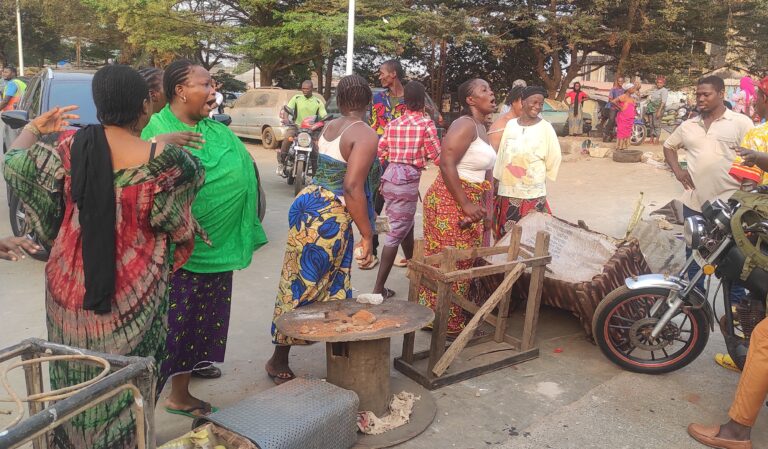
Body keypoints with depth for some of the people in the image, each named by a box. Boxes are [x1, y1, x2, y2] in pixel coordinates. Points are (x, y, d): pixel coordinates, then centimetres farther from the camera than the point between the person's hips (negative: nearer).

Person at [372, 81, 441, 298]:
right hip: (408, 179, -6)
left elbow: (379, 154, 7)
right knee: (397, 233, -4)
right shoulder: (426, 123, -6)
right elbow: (436, 157, -7)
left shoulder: (392, 123, 8)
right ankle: (379, 287, -5)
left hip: (389, 177, 6)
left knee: (406, 225, 24)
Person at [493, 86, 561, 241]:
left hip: (532, 194, -3)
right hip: (507, 191, 3)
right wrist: (497, 180, 12)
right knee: (505, 235, 10)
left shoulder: (545, 127, -4)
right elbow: (501, 154, 10)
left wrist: (541, 177, 10)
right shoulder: (510, 124, 6)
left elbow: (554, 157, 2)